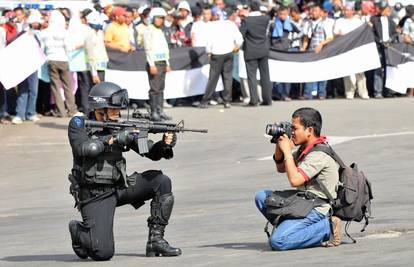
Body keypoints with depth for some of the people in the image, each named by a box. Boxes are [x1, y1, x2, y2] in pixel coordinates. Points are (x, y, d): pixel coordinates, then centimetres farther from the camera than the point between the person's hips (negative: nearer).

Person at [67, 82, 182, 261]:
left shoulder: (122, 127, 4)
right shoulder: (78, 125, -7)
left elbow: (151, 152, 0)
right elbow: (85, 148, -27)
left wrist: (165, 145, -20)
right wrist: (113, 140, -27)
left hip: (119, 187, 5)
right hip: (94, 196, -5)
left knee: (161, 182, -13)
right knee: (103, 253, -20)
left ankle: (156, 239, -5)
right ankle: (78, 231, 15)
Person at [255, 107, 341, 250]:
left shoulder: (319, 155, -20)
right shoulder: (304, 149, 11)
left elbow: (294, 180, -28)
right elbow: (281, 168, 22)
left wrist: (287, 151, -19)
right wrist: (279, 147, 4)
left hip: (317, 210, -10)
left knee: (277, 241, -24)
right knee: (261, 196, 8)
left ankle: (327, 228, -11)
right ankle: (287, 228, 1)